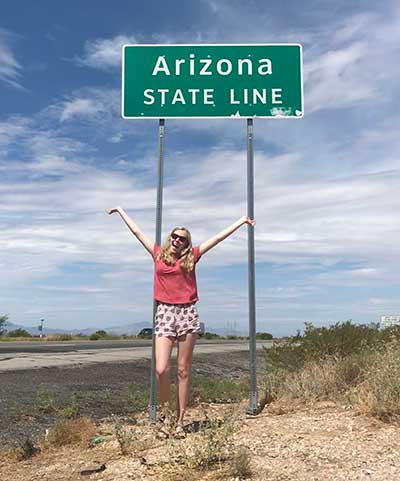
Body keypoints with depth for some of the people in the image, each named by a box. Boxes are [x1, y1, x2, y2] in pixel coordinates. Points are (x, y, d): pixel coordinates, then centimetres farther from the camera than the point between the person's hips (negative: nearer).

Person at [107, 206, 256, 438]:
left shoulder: (191, 257, 8)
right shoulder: (158, 254, 11)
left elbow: (219, 237, 11)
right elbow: (137, 231, 20)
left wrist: (242, 220, 16)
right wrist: (121, 210, 30)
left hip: (187, 314, 0)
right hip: (164, 314, 0)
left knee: (184, 370, 4)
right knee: (161, 369, -10)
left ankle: (180, 420, 13)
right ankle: (164, 410, 16)